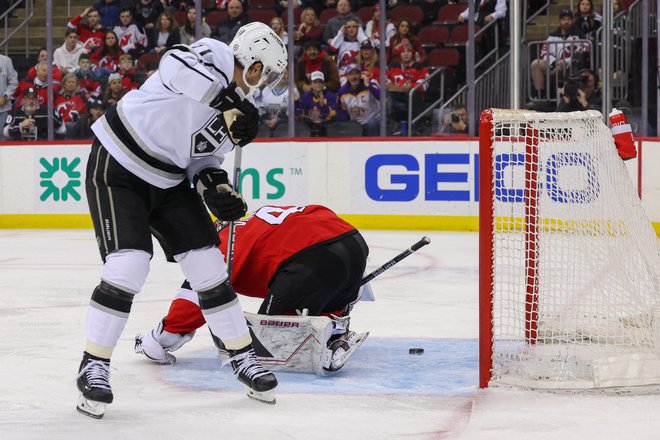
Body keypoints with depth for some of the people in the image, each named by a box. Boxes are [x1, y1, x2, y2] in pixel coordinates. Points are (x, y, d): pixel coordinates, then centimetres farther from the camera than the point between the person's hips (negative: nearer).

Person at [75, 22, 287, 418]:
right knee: (128, 265, -18)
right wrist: (231, 104, -35)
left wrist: (216, 187, -9)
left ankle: (243, 357, 19)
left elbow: (205, 159, 13)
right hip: (117, 167, -8)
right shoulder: (213, 56, -15)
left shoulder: (239, 110, 9)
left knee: (209, 264, 5)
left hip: (169, 179, 8)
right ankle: (93, 367, -4)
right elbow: (177, 63, -37)